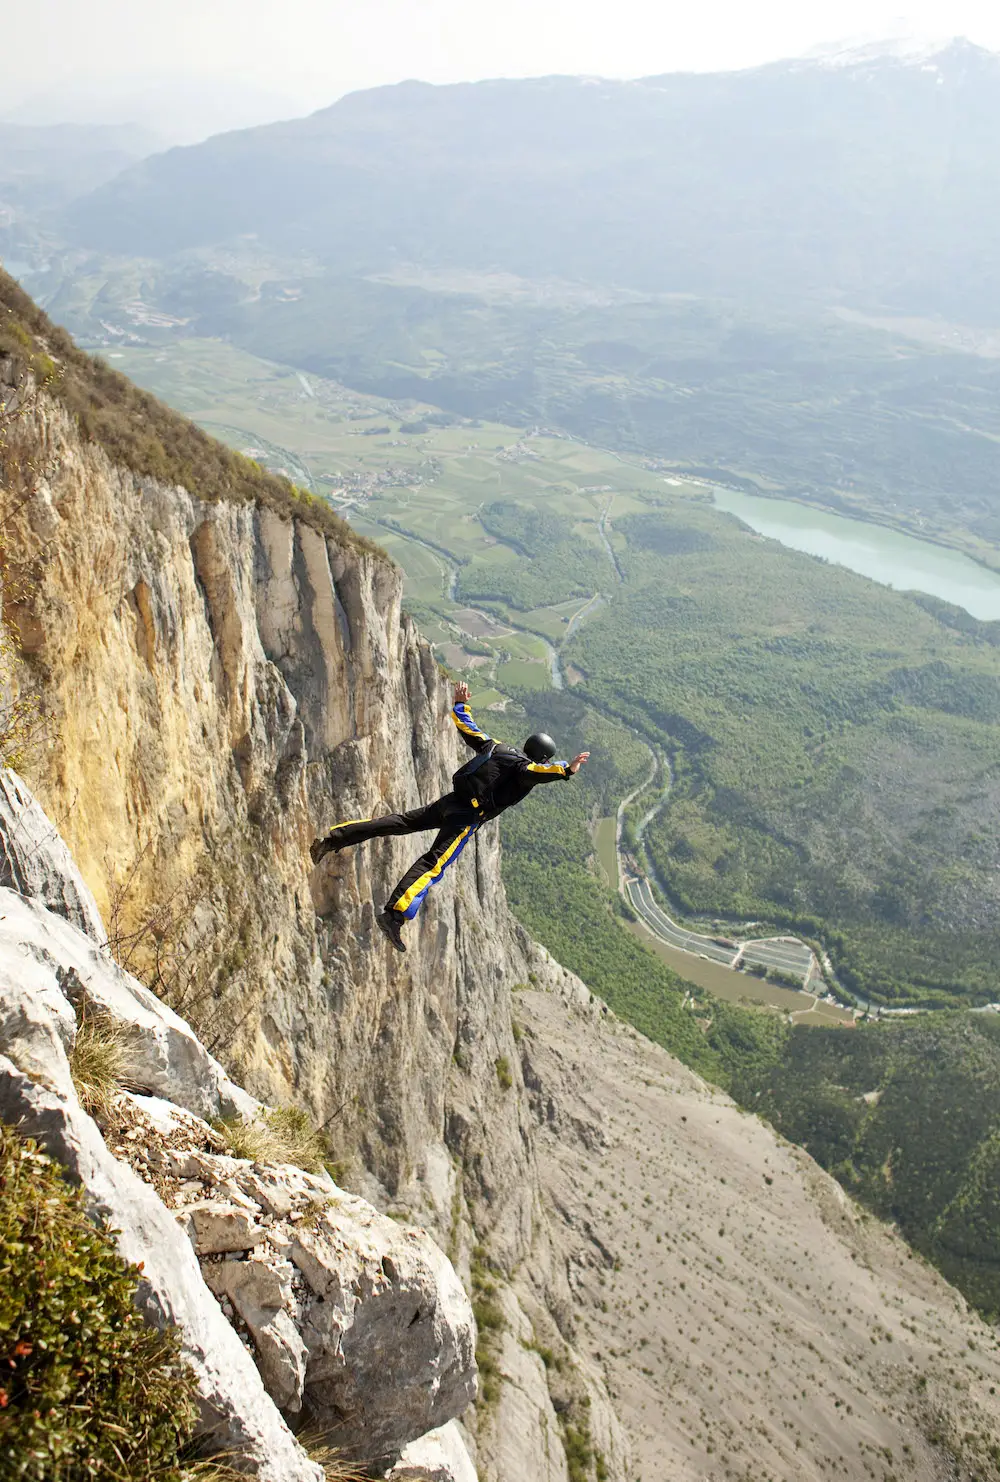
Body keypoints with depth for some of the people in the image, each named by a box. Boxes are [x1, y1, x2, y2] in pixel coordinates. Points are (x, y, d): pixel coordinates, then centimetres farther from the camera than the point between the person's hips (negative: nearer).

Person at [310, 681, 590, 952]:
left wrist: (460, 705, 40)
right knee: (433, 864, -17)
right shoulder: (526, 767, -2)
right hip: (469, 815, -7)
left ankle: (332, 839, 8)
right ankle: (394, 915, -29)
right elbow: (537, 772, -27)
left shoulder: (496, 747, 18)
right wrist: (565, 770, -37)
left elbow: (469, 730, 27)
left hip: (450, 801, 8)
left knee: (399, 822, 10)